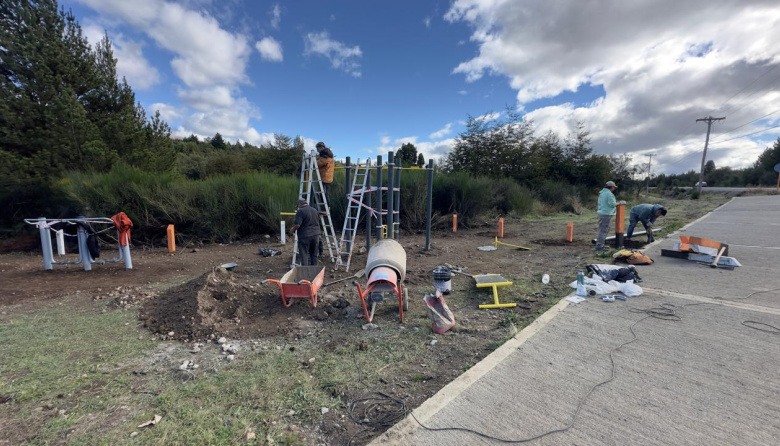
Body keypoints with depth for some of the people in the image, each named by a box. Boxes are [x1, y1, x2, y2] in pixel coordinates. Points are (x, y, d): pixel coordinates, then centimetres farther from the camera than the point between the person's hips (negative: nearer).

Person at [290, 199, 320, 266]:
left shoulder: (300, 211, -11)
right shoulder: (315, 210, 13)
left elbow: (297, 225, -18)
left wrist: (292, 229, 0)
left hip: (305, 236, -7)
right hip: (316, 234, 7)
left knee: (304, 255, 0)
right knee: (314, 254, 14)